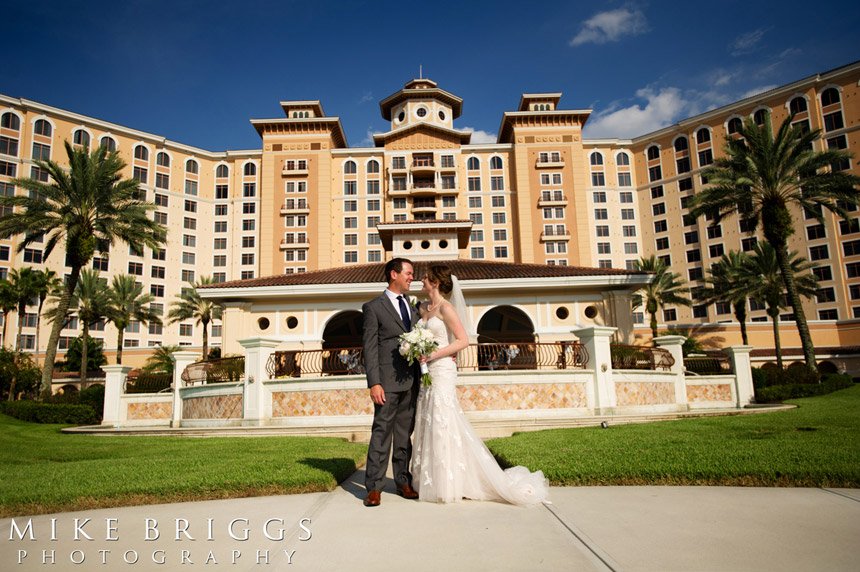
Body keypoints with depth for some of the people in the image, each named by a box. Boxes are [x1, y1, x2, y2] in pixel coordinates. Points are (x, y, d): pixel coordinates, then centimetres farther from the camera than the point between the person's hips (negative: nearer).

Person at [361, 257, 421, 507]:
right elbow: (370, 347, -6)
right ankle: (374, 487, 4)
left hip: (412, 381, 5)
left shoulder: (413, 308, 17)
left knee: (405, 433, 11)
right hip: (388, 381, -5)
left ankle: (403, 482, 20)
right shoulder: (373, 307, 0)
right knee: (381, 432, -3)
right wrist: (374, 383, -14)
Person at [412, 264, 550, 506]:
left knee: (443, 425, -2)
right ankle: (432, 481, 22)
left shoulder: (445, 308, -11)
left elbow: (463, 340, -17)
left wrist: (433, 355, -20)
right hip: (426, 374, 8)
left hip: (442, 372, -8)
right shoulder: (423, 307, 12)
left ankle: (448, 484, 9)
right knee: (428, 426, 11)